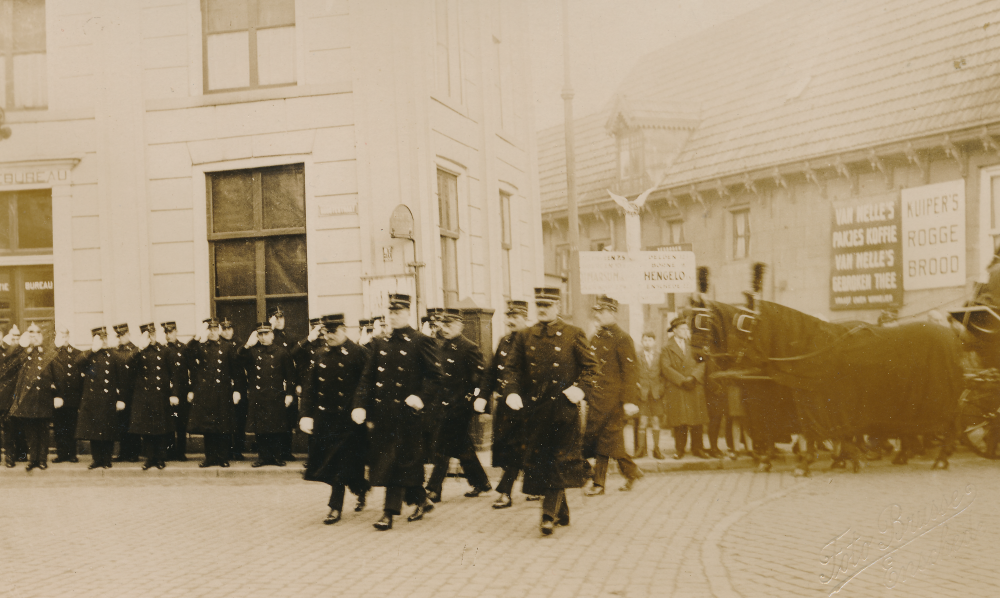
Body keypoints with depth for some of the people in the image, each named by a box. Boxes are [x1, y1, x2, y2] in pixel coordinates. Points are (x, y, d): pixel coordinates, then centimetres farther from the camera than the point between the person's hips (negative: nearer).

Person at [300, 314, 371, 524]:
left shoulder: (358, 353, -8)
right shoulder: (320, 355, 9)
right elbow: (309, 387, 9)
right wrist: (306, 415, 1)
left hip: (348, 419, -6)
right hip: (323, 418, 6)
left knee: (339, 463, -2)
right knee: (324, 463, 10)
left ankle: (336, 507, 11)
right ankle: (360, 488, 30)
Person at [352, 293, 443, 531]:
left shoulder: (421, 342, -2)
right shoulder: (380, 344, 12)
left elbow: (435, 375, -4)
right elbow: (367, 377, 10)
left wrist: (422, 397, -19)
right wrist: (361, 405, -1)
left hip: (406, 413, -6)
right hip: (382, 413, 6)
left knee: (398, 462, -3)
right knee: (385, 460, 10)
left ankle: (389, 512, 2)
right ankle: (421, 501, 27)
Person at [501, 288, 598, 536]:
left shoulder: (574, 335, 1)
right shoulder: (524, 338, 10)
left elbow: (590, 366, 4)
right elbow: (514, 369, 11)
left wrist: (580, 388, -12)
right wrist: (511, 392, -6)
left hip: (564, 406, -4)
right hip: (534, 407, 4)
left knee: (559, 460, -7)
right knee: (538, 459, 7)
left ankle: (550, 514, -8)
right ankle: (561, 513, 21)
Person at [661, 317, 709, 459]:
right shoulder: (668, 348, 4)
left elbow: (701, 364, 6)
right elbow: (665, 368, -7)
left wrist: (693, 377, -12)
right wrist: (682, 380, -14)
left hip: (695, 388, 3)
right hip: (676, 390, -3)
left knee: (697, 421, 1)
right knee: (679, 422, -3)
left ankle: (697, 448, 9)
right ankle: (679, 450, 6)